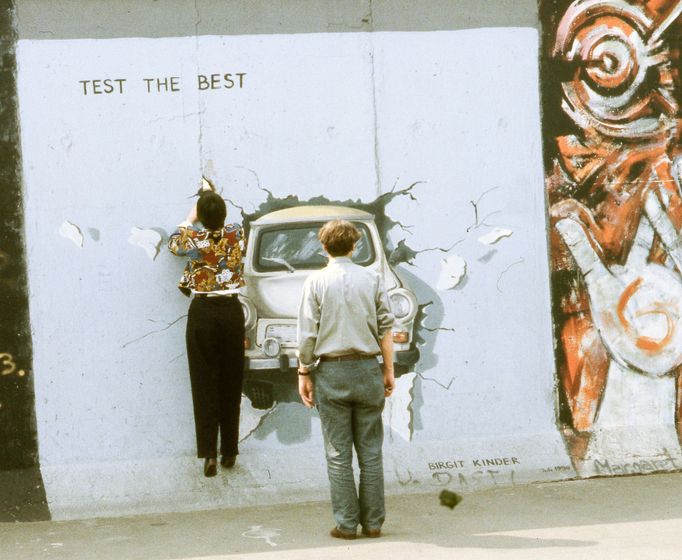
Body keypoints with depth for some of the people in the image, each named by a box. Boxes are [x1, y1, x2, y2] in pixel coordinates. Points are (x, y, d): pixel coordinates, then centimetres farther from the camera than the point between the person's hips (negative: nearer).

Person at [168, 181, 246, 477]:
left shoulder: (192, 239, -8)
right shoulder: (236, 234, -3)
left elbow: (174, 243, 18)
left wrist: (190, 216, 32)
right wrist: (211, 195, 37)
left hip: (202, 313, -2)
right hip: (231, 311, 2)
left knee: (204, 382, 1)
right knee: (231, 381, 9)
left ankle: (209, 453, -6)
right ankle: (229, 451, 14)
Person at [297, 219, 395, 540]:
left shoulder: (316, 282, -3)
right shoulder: (372, 279, 2)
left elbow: (307, 335, -5)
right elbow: (386, 329, 2)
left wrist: (304, 373, 3)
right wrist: (389, 370, 9)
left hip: (331, 372, -2)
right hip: (367, 369, 2)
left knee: (338, 454, 4)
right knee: (370, 452, 8)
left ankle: (346, 524, 5)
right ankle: (373, 522, 9)